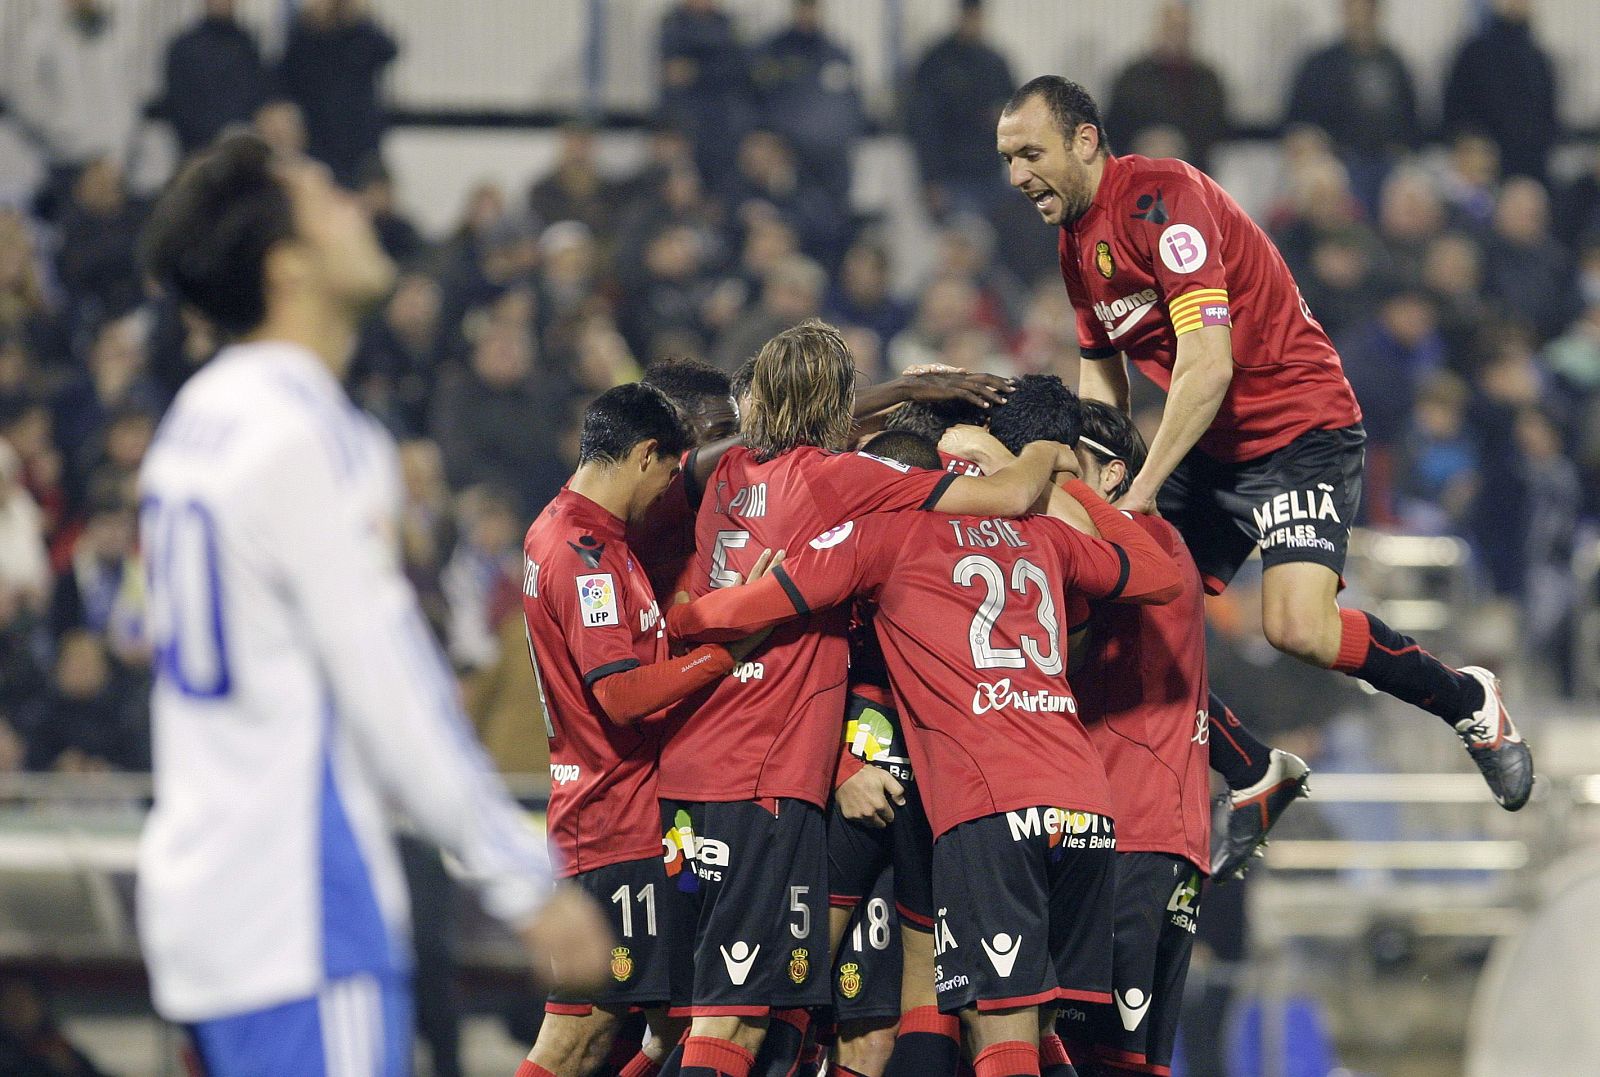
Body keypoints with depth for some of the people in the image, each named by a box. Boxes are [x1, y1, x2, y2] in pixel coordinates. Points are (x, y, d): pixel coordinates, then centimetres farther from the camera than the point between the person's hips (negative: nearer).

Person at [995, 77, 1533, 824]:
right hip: (1211, 451, 9)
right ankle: (1257, 779, 14)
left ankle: (1467, 701, -1)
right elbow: (1101, 384, 19)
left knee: (1297, 628, -25)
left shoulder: (1161, 198, -20)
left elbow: (1207, 367, -26)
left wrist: (1141, 492, -25)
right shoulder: (1077, 244, 9)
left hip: (1298, 425, -9)